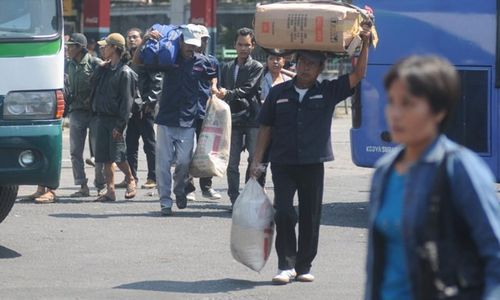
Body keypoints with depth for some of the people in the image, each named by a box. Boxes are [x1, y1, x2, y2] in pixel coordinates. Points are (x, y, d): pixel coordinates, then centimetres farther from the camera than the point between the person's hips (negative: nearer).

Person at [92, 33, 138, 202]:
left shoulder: (125, 73, -10)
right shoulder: (104, 69, 13)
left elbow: (127, 101, -14)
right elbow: (97, 91, 21)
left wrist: (120, 125, -18)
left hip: (115, 119, -7)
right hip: (102, 117, 7)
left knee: (117, 156, -8)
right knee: (105, 157, 4)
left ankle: (131, 180, 15)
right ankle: (110, 191, 8)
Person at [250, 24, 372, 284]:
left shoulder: (328, 92, 4)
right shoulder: (278, 93, 5)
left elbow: (358, 75, -2)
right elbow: (266, 128, 10)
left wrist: (365, 43, -11)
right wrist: (257, 159, 6)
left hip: (313, 164, 1)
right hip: (283, 164, -1)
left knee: (310, 218, 5)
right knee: (284, 213, -9)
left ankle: (304, 267, 16)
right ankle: (286, 265, -1)